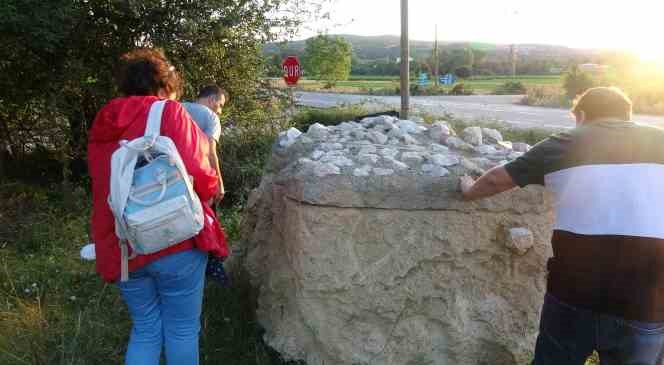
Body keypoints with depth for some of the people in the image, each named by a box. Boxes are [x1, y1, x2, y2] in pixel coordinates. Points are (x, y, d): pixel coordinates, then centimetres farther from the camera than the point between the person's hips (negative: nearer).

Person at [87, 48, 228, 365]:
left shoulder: (102, 126, 11)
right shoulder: (169, 113, -8)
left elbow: (105, 189, 14)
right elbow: (200, 178, -17)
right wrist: (210, 190, 3)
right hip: (175, 241, -5)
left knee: (145, 330, 19)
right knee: (182, 330, 11)